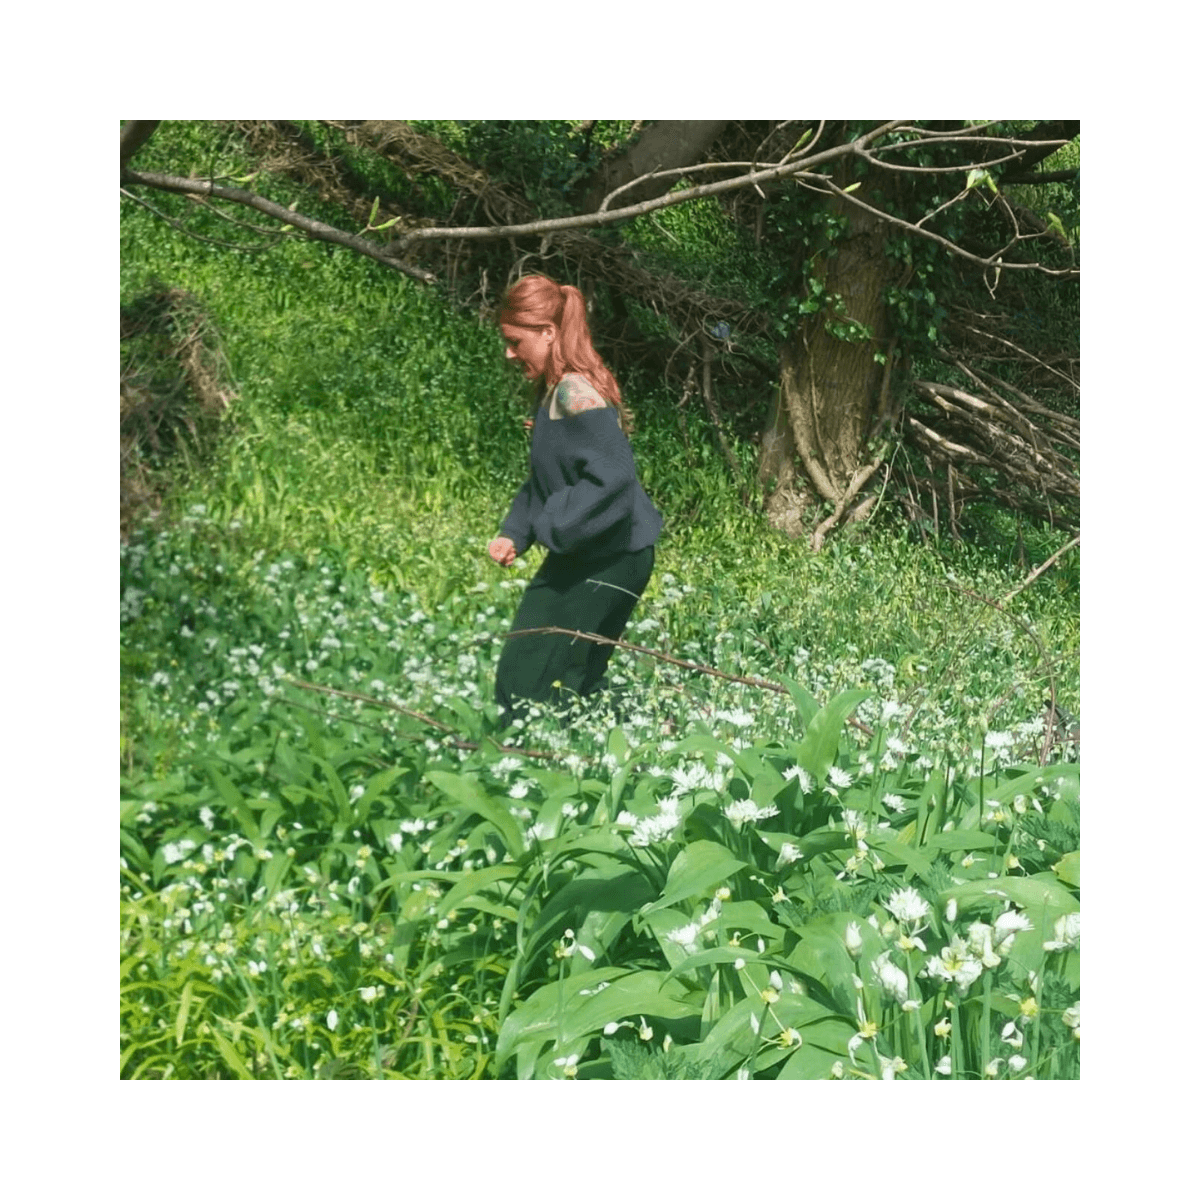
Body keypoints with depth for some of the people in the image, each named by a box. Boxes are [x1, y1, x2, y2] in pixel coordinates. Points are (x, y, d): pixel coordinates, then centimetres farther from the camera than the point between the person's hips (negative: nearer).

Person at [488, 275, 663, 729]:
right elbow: (544, 478, 19)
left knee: (526, 680, -8)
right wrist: (514, 534, 6)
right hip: (586, 559, 10)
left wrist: (553, 529, -20)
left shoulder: (577, 394, -20)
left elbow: (612, 478, -29)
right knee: (576, 682, 15)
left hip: (605, 563, -10)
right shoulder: (556, 390, 11)